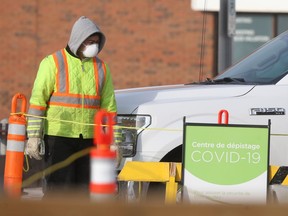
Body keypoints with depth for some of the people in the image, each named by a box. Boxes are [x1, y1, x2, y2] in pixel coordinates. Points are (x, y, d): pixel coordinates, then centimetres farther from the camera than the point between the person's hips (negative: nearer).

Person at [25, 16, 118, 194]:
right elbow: (37, 100, -5)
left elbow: (109, 106, 13)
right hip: (58, 137, -4)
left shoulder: (101, 68, 11)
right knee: (60, 189, -9)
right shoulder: (53, 62, -2)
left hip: (89, 139, 5)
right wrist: (34, 136, -12)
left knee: (85, 190, 5)